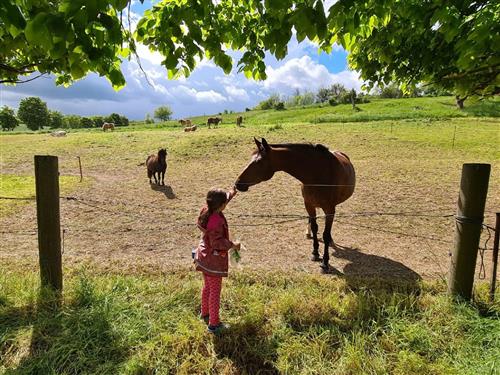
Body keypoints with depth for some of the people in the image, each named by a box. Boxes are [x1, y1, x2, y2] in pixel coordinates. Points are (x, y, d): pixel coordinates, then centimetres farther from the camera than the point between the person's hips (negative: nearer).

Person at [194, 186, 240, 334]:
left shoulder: (206, 211, -4)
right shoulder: (216, 221, -30)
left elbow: (219, 203, 16)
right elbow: (217, 242, -29)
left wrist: (231, 194, 20)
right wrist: (232, 245, -17)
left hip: (203, 257, 9)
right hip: (214, 260, -9)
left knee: (207, 287, 26)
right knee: (215, 291, 6)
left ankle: (205, 313, 44)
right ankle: (213, 324, 19)